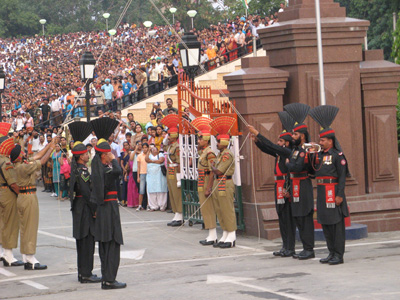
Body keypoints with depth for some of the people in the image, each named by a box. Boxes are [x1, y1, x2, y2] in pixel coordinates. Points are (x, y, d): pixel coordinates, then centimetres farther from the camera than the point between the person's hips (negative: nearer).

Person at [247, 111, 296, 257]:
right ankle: (285, 247, 17)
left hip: (286, 189, -9)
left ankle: (290, 248, -2)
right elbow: (266, 149, 16)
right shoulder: (279, 153, 14)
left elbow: (272, 146, -18)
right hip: (279, 189, 9)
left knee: (288, 219, -6)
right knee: (282, 218, 12)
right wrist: (256, 139, -2)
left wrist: (257, 133, -15)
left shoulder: (288, 153, -12)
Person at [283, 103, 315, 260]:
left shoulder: (305, 151, -15)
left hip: (303, 188, -10)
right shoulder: (296, 149, 15)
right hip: (295, 188, 10)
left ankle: (309, 250, -4)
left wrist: (288, 163, -8)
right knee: (298, 218, 12)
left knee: (305, 219, -7)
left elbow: (297, 167, -26)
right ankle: (306, 248, 18)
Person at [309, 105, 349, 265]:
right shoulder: (318, 155, 14)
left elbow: (342, 176, -12)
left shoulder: (337, 155, -8)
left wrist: (340, 195, -17)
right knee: (325, 223, 11)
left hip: (333, 191, -8)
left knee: (336, 223, -5)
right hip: (322, 192, 8)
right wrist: (311, 154, 5)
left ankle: (339, 255, -2)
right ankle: (332, 253, 19)